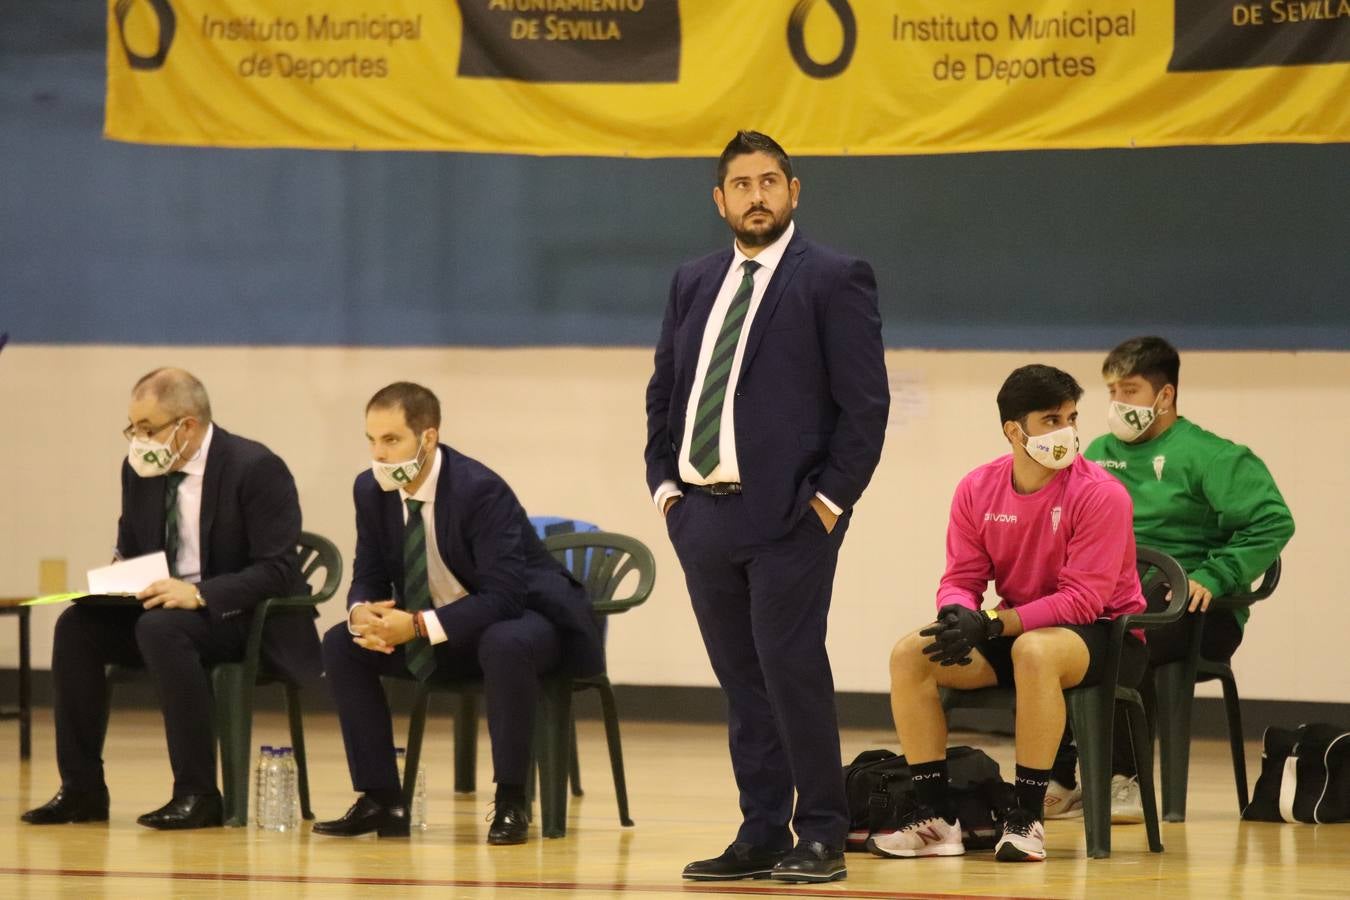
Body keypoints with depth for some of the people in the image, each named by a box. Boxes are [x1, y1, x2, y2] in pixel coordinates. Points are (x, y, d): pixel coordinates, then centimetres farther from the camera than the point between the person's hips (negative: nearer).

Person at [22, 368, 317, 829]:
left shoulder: (256, 469, -17)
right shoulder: (141, 469, 3)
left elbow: (278, 571, -20)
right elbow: (130, 550, 18)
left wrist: (200, 594, -32)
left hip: (250, 618, -7)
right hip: (167, 604, 7)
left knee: (161, 628, -35)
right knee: (77, 626, -17)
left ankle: (198, 794, -28)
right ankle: (82, 788, -10)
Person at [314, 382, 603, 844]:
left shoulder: (480, 489, -28)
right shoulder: (372, 490, -7)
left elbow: (503, 596, -33)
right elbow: (369, 577, 1)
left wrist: (418, 626, -39)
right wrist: (362, 612, -25)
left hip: (521, 620, -7)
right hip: (442, 630, 7)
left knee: (505, 646, -41)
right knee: (341, 644, -9)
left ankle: (511, 801, -25)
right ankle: (381, 800, -5)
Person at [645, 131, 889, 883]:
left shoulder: (834, 280, -4)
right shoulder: (695, 284, 15)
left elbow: (865, 403, -8)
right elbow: (664, 392, 19)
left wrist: (830, 499, -11)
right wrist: (665, 483, 7)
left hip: (789, 513, -6)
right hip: (703, 512, 6)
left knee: (792, 672, -7)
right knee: (741, 680, 9)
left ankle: (821, 839, 2)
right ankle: (761, 836, 13)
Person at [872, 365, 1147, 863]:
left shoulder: (1100, 494, -17)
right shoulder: (977, 490, -1)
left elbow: (1082, 600, -22)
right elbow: (961, 579, 1)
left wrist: (990, 624, -28)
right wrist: (958, 616, -25)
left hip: (1102, 634, -6)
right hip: (1013, 633, 6)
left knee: (1033, 650, -39)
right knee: (910, 653, -14)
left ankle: (1026, 818, -30)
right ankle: (934, 817, -11)